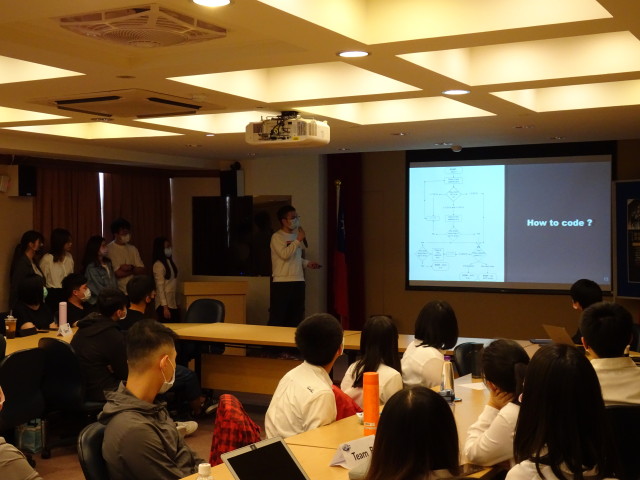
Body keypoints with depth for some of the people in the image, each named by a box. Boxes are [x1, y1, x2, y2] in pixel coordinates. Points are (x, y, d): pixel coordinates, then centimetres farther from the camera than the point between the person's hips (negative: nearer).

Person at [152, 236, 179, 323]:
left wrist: (177, 302, 11)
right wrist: (165, 307, -17)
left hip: (173, 303, 8)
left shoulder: (169, 262, 12)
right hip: (165, 304, -8)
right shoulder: (159, 265, -12)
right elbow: (160, 287, -15)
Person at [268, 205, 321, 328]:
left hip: (298, 281, 7)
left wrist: (307, 263, 12)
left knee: (296, 317, 10)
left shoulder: (296, 236, 16)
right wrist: (298, 240, -15)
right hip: (281, 282, -7)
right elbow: (285, 254, -21)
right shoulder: (277, 237, -6)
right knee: (277, 318, -6)